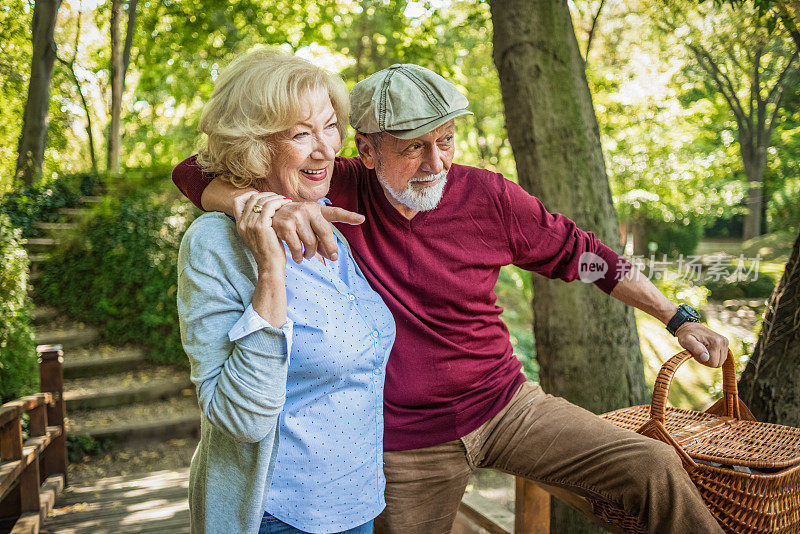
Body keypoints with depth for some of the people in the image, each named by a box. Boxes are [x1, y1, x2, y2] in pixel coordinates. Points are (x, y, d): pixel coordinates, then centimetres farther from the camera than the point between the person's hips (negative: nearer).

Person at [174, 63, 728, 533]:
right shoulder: (338, 193, -15)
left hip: (506, 406, 2)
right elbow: (196, 171, -19)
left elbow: (579, 253, 3)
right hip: (407, 443, -1)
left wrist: (679, 318, 4)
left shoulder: (487, 196, -9)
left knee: (655, 469, -5)